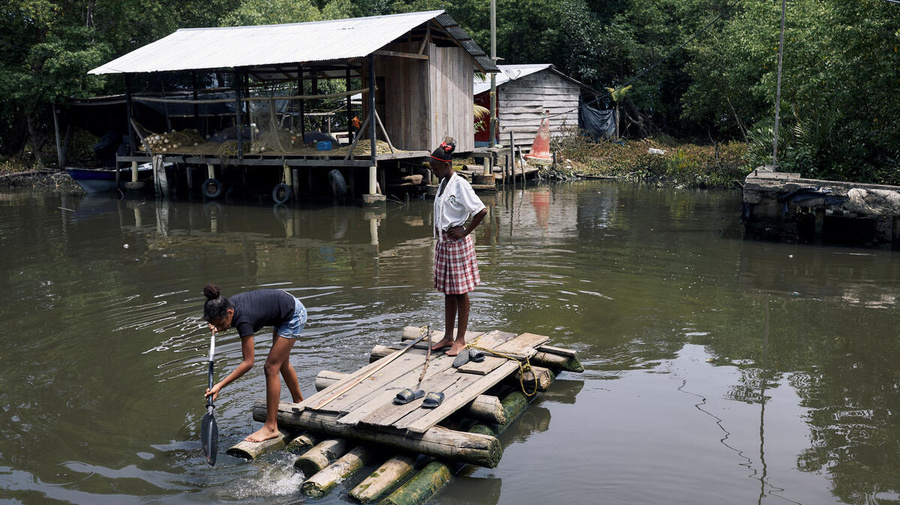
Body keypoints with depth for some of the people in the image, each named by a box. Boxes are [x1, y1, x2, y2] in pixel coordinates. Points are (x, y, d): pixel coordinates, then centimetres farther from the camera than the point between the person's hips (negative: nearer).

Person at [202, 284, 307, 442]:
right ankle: (299, 403, 44)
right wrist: (219, 326, -3)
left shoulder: (243, 320, -35)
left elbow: (248, 363, -30)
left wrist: (220, 385, -33)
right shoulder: (229, 304, -13)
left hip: (294, 316, -9)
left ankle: (271, 427, -4)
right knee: (282, 363, 22)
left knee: (271, 368, -9)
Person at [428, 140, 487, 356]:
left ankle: (461, 339, 9)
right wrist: (439, 229, 13)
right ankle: (448, 337, 22)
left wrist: (465, 232, -15)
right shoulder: (442, 184, 11)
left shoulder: (460, 184, -15)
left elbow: (481, 211, -20)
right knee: (447, 292, 13)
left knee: (460, 292, 1)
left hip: (458, 243, -8)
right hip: (443, 242, 8)